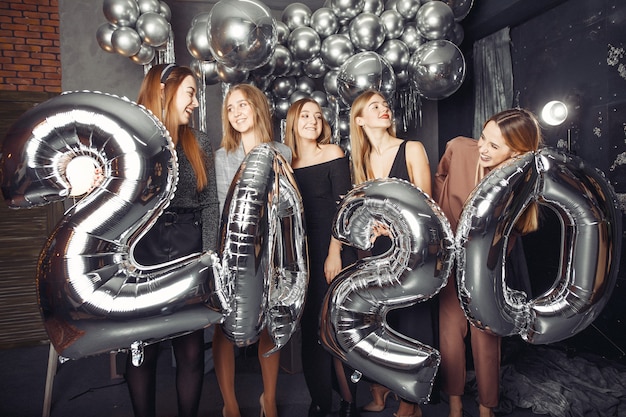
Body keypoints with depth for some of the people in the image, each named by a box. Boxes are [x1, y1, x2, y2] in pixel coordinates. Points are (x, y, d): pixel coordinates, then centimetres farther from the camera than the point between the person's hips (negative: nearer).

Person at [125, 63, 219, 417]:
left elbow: (210, 205, 6)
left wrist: (208, 260, -2)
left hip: (191, 253, 2)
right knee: (144, 350, 7)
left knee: (192, 351, 5)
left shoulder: (200, 144, 10)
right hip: (142, 253, -2)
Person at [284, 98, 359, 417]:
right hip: (302, 253, 4)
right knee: (310, 327, 9)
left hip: (333, 250, -3)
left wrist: (334, 253, -12)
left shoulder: (332, 153, -1)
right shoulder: (287, 161, 9)